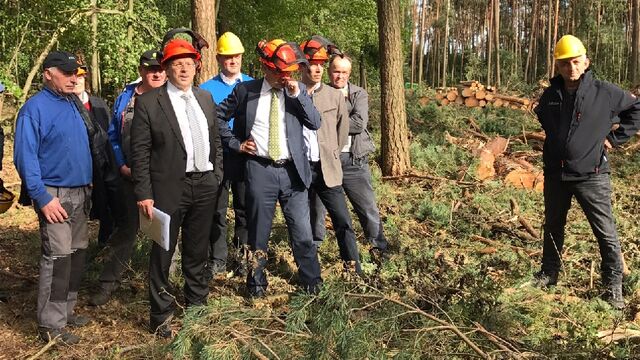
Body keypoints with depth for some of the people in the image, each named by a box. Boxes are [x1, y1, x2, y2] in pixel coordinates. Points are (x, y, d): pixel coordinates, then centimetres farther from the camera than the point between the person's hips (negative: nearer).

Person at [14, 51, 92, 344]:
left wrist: (88, 186, 15)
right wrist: (42, 198, -20)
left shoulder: (72, 104, 12)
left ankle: (65, 310, 25)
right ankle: (51, 324, 1)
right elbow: (25, 158, -16)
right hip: (55, 195, -8)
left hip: (80, 193, 8)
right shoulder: (35, 108, -11)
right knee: (58, 258, -7)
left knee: (77, 254, 12)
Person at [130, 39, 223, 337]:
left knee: (197, 250, 17)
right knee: (163, 251, 5)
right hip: (169, 187, -5)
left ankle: (197, 302, 34)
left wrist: (217, 174, 10)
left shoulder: (205, 98, 10)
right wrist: (144, 194, -13)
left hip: (205, 185, 5)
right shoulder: (148, 102, -7)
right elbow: (139, 152, -9)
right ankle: (161, 314, 19)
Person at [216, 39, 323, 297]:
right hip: (260, 169, -1)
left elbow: (315, 123, -2)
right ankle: (256, 282, 26)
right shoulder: (245, 90, 0)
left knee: (302, 230, 6)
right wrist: (235, 143, 1)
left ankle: (311, 280, 23)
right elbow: (219, 116, 10)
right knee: (259, 231, 10)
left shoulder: (297, 90, 5)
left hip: (293, 170, 1)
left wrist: (298, 95, -12)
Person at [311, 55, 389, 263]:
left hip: (353, 160, 0)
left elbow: (360, 123, -12)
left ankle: (379, 248, 18)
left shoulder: (359, 94, 4)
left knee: (368, 207, 4)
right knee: (316, 206, 12)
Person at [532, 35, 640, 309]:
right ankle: (549, 273, 36)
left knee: (606, 232, -1)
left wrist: (614, 137, -4)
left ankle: (614, 285, 11)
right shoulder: (551, 95, 3)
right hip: (555, 175, 4)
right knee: (553, 227, 19)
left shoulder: (605, 93, -8)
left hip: (591, 175, -4)